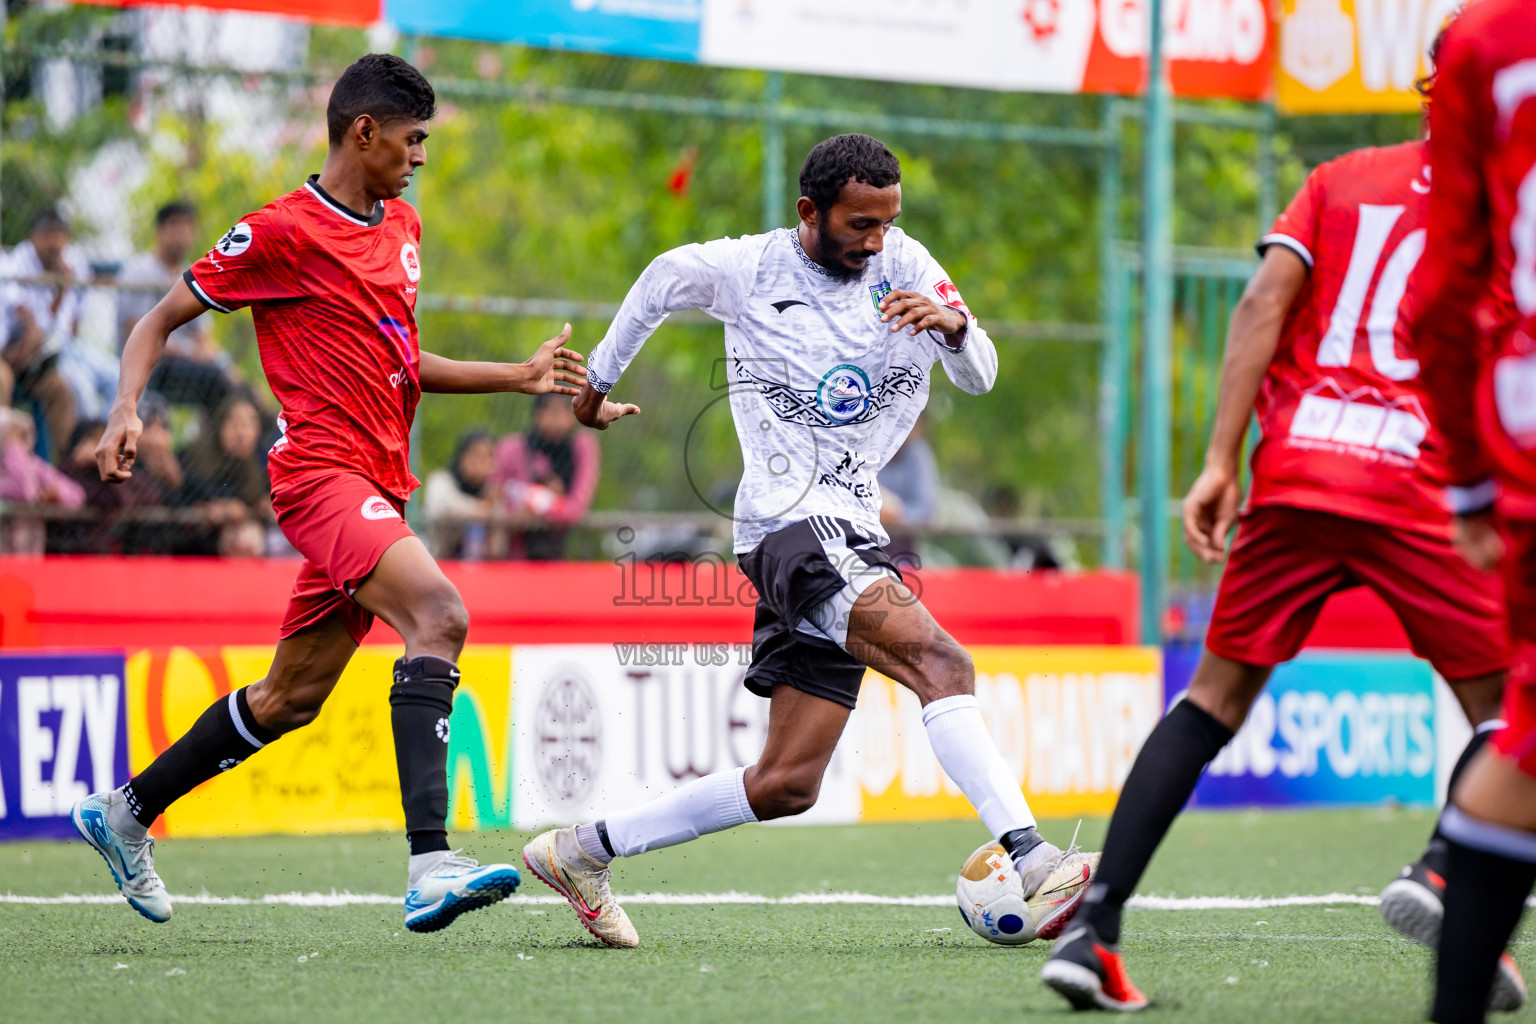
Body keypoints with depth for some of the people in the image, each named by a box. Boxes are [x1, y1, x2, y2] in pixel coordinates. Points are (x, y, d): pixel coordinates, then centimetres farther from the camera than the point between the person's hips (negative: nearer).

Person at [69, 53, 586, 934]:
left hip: (380, 484, 9)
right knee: (440, 613, -30)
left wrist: (518, 376, 20)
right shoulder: (284, 232, -7)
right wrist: (127, 410, -18)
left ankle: (127, 813, 34)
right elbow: (161, 320, -1)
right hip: (322, 470, -9)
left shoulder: (403, 228, 17)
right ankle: (431, 867, -40)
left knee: (292, 696, 15)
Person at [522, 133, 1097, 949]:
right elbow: (662, 279, 17)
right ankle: (1032, 863, -40)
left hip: (853, 536, 6)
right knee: (941, 661, -29)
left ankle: (582, 851, 19)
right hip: (795, 524, -6)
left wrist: (952, 325, -20)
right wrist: (600, 378, 29)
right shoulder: (747, 269, -3)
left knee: (787, 786, 7)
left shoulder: (902, 265, 7)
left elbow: (979, 376, 2)